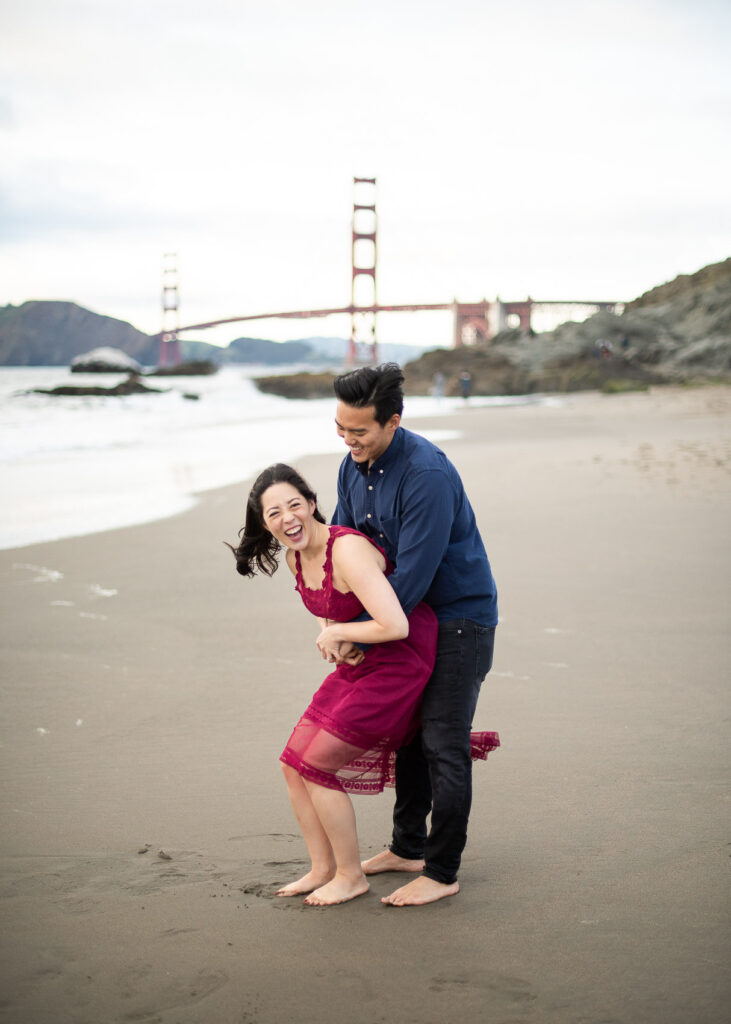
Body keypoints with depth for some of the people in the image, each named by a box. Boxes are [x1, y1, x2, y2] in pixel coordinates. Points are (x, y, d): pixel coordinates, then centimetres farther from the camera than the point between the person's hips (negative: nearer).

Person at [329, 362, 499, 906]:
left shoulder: (428, 474, -28)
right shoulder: (354, 465, 0)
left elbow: (414, 573, -28)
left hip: (462, 616, -9)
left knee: (443, 745, -7)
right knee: (409, 733, 15)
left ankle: (442, 872, 1)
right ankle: (407, 846, 28)